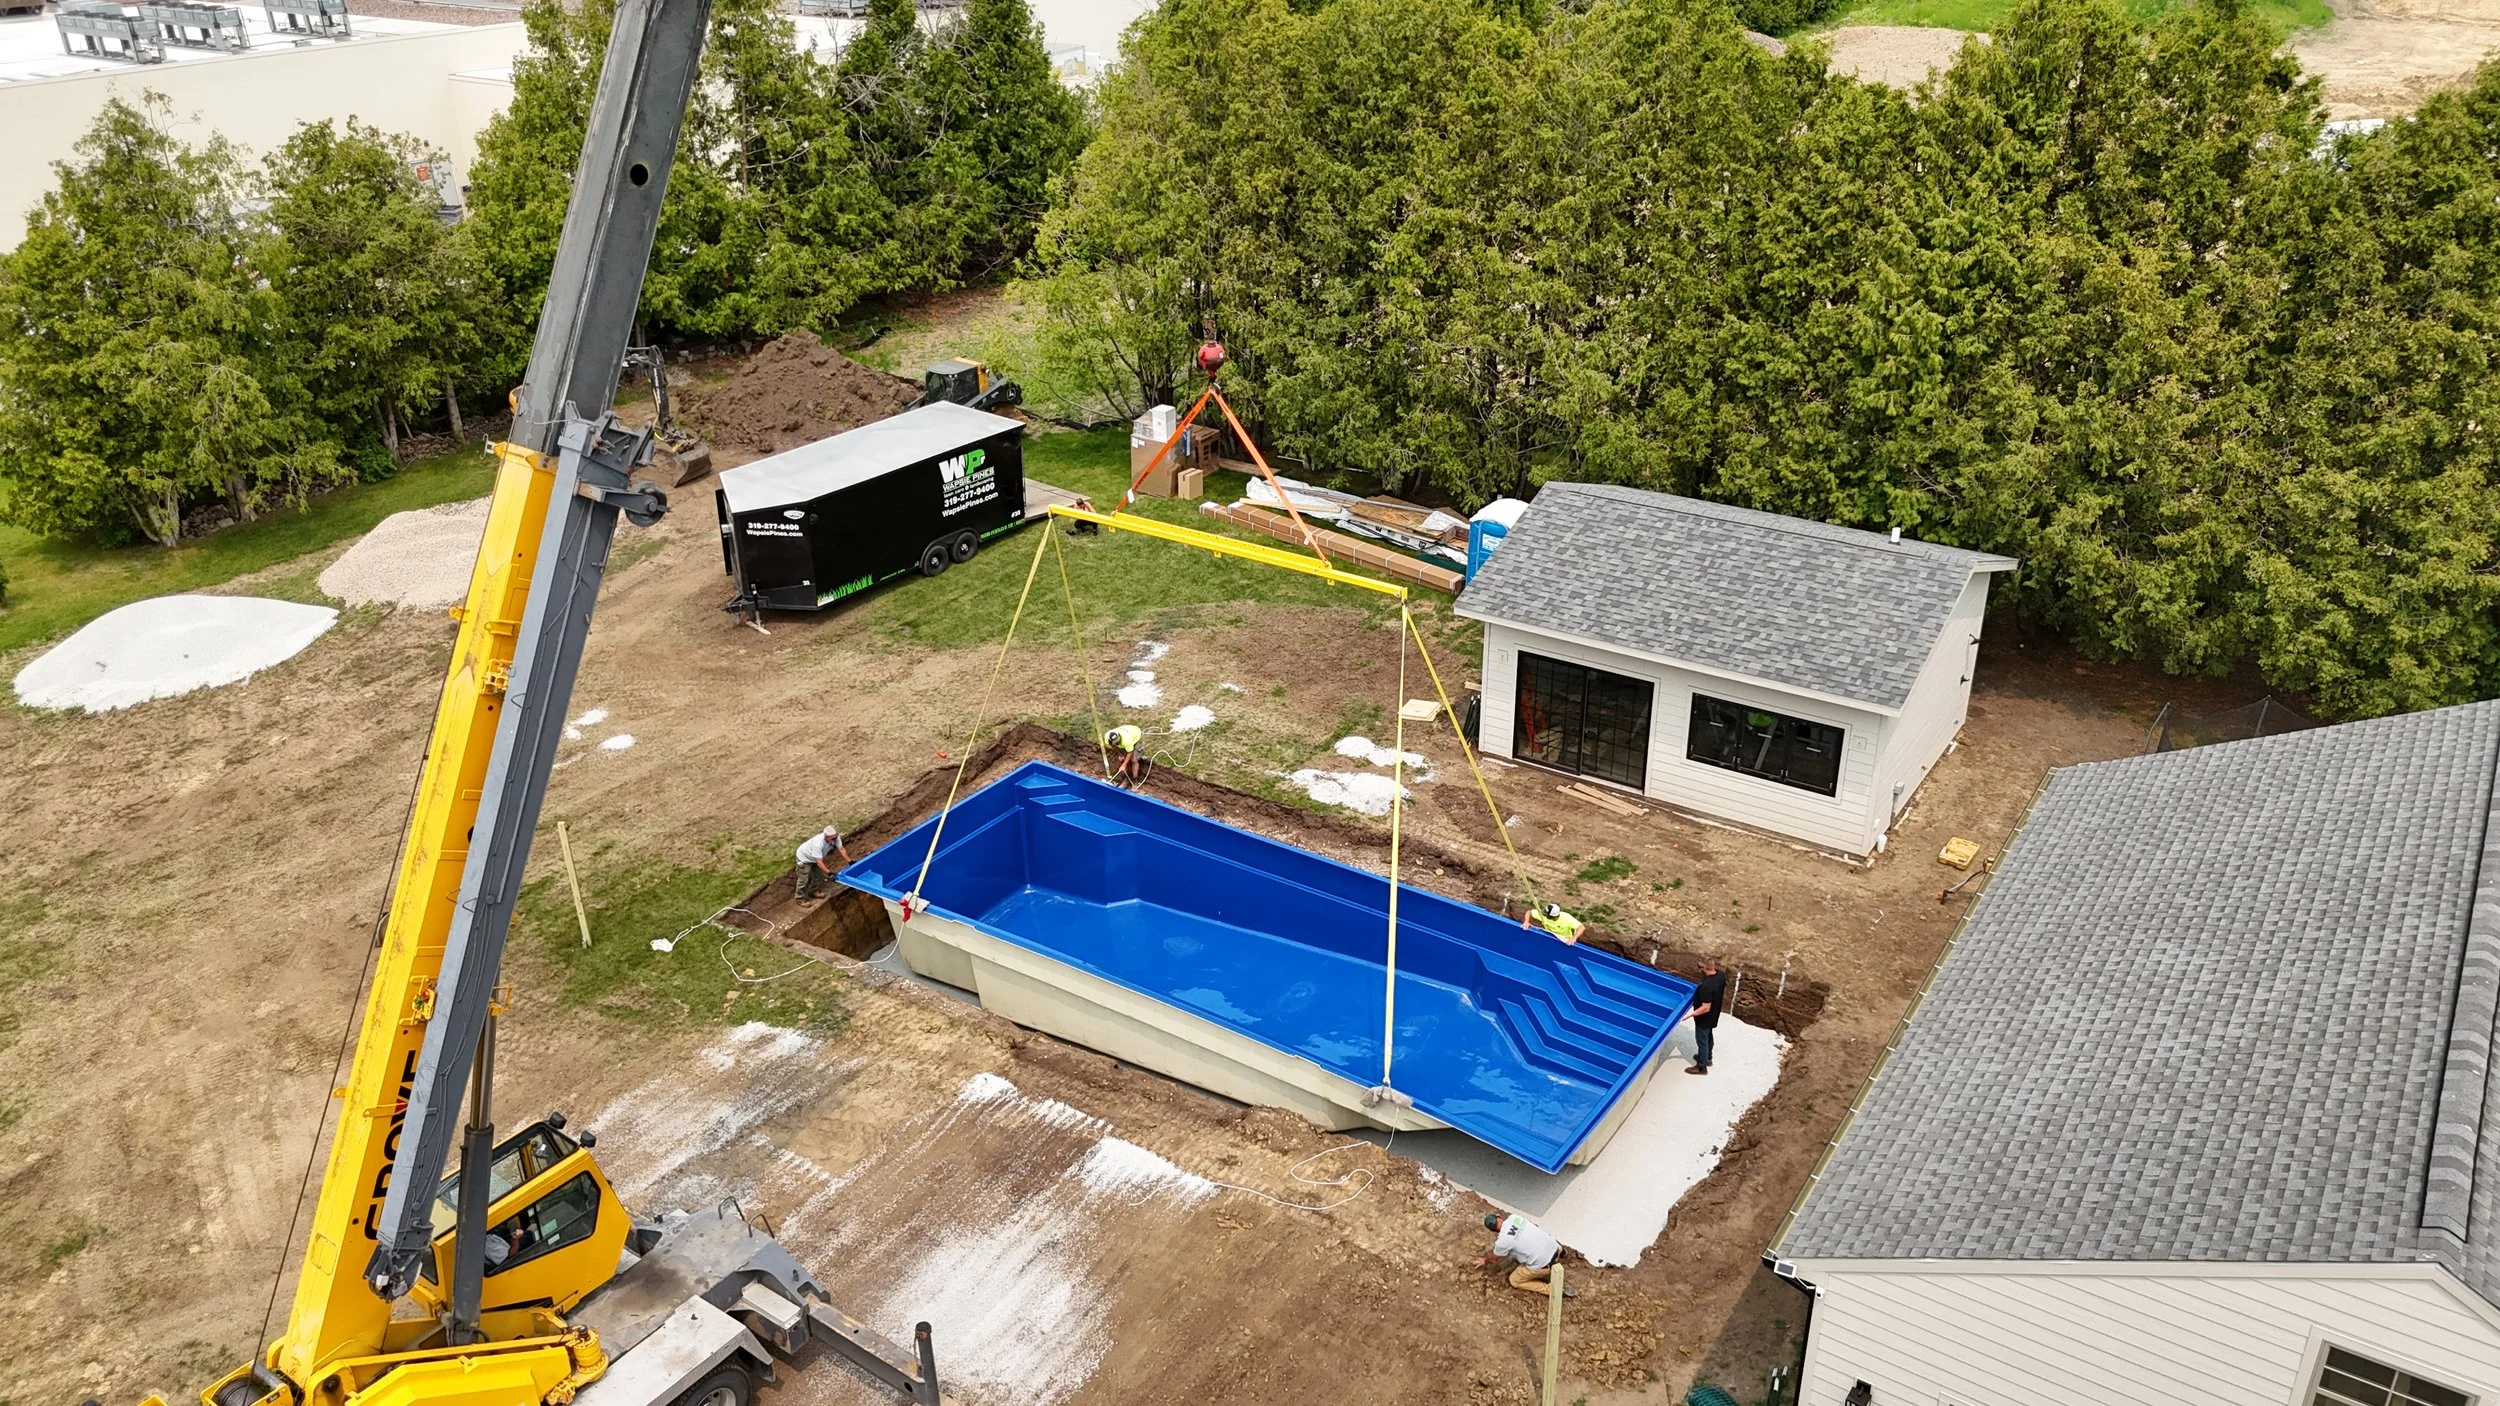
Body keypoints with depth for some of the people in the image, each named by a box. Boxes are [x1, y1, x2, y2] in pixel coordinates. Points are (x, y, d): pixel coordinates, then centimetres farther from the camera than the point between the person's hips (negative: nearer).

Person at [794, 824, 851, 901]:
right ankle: (800, 898, 17)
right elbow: (819, 862, -42)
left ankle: (812, 892, 41)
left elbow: (841, 849, -17)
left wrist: (850, 861, -18)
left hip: (815, 857, 8)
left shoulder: (835, 837, -29)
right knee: (804, 879, 0)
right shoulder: (818, 844, -46)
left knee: (817, 875, 20)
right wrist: (829, 873, -46)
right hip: (804, 858, -8)